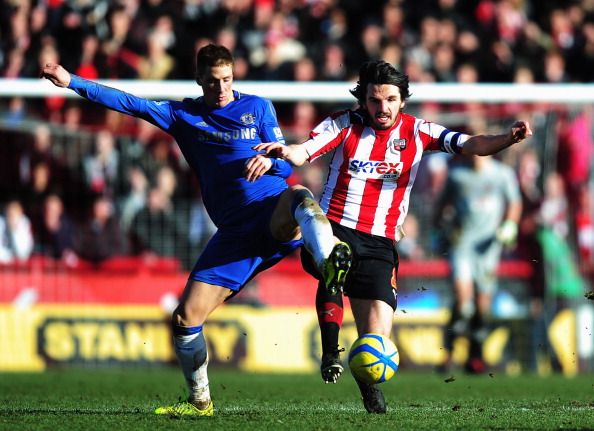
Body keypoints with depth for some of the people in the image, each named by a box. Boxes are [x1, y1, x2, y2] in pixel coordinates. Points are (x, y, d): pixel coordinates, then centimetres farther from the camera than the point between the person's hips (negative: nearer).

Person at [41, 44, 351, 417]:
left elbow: (286, 164, 6)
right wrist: (72, 82, 2)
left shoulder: (257, 107, 11)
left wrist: (269, 160, -18)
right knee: (185, 320, -3)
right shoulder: (184, 115, 16)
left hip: (274, 214, -3)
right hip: (235, 230, 3)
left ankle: (330, 264, -67)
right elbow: (130, 103, 11)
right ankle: (200, 402, 16)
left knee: (299, 198, -41)